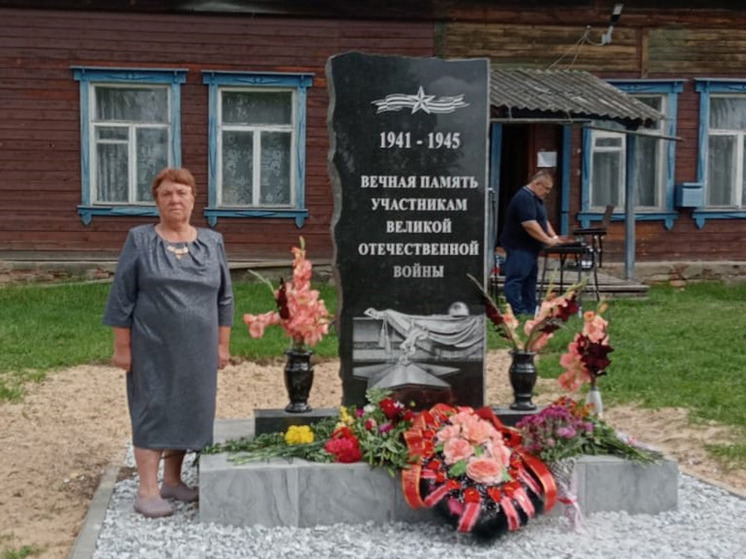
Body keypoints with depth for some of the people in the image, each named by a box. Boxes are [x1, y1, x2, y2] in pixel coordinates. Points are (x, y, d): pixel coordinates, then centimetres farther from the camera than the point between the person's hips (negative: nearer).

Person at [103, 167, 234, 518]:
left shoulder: (212, 243, 6)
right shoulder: (139, 241, -2)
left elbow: (224, 299, 9)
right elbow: (121, 298, -3)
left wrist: (222, 345, 6)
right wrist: (122, 346, -6)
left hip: (196, 350, 3)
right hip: (152, 348, -3)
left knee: (187, 410, 9)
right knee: (153, 410, -2)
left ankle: (173, 480, 22)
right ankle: (147, 490, 2)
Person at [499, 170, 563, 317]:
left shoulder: (536, 199, 16)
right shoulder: (524, 198, -19)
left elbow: (543, 221, 22)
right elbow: (529, 224, -27)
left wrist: (554, 237, 7)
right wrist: (548, 240, -23)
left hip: (530, 248, 11)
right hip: (518, 246, -11)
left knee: (530, 278, 13)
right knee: (516, 278, -10)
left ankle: (530, 310, 19)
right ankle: (516, 311, -10)